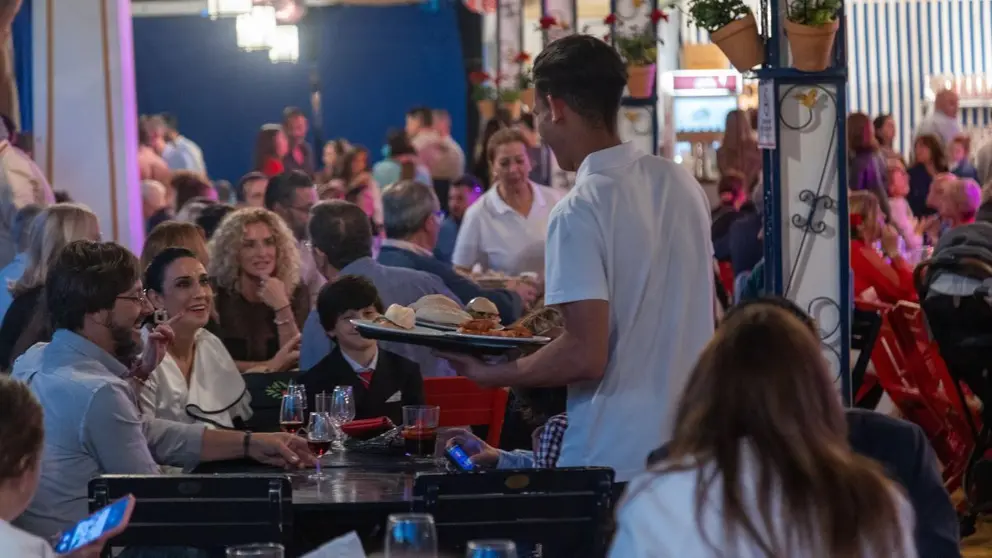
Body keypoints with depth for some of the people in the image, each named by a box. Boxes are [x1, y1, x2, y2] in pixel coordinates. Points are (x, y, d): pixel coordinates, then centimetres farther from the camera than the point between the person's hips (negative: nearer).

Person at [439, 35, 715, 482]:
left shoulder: (579, 211, -15)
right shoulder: (683, 184, 8)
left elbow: (586, 356, -19)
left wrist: (491, 374, -4)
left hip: (615, 461, -7)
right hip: (692, 446, 7)